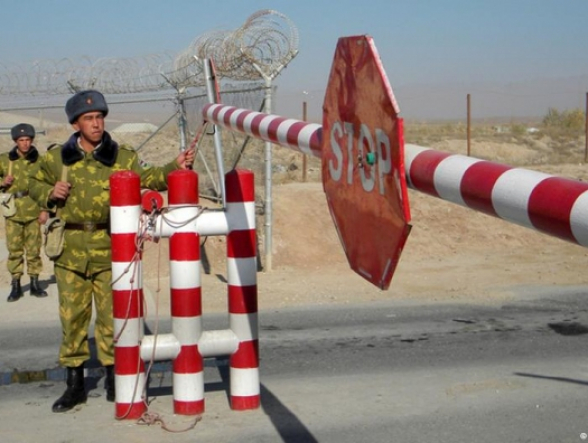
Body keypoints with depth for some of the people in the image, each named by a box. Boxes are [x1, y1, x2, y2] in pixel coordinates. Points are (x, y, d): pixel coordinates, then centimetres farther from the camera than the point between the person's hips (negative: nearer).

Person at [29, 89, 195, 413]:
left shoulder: (122, 157, 2)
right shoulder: (56, 158, 5)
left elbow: (148, 178, -12)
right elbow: (35, 183, 19)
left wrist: (174, 167, -29)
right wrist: (50, 193, -3)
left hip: (109, 249, -1)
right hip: (71, 250, 1)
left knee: (112, 316, 3)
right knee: (72, 316, 6)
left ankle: (114, 378, 19)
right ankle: (74, 383, 18)